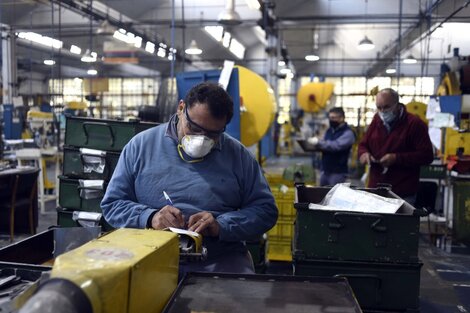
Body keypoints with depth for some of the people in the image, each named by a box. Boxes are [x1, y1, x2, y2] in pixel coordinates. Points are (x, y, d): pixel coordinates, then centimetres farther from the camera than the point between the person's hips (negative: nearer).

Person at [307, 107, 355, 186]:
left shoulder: (348, 133, -9)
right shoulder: (329, 130, 14)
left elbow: (336, 146, -24)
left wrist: (318, 143, -28)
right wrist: (315, 144, -6)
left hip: (338, 172, -7)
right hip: (325, 170, 7)